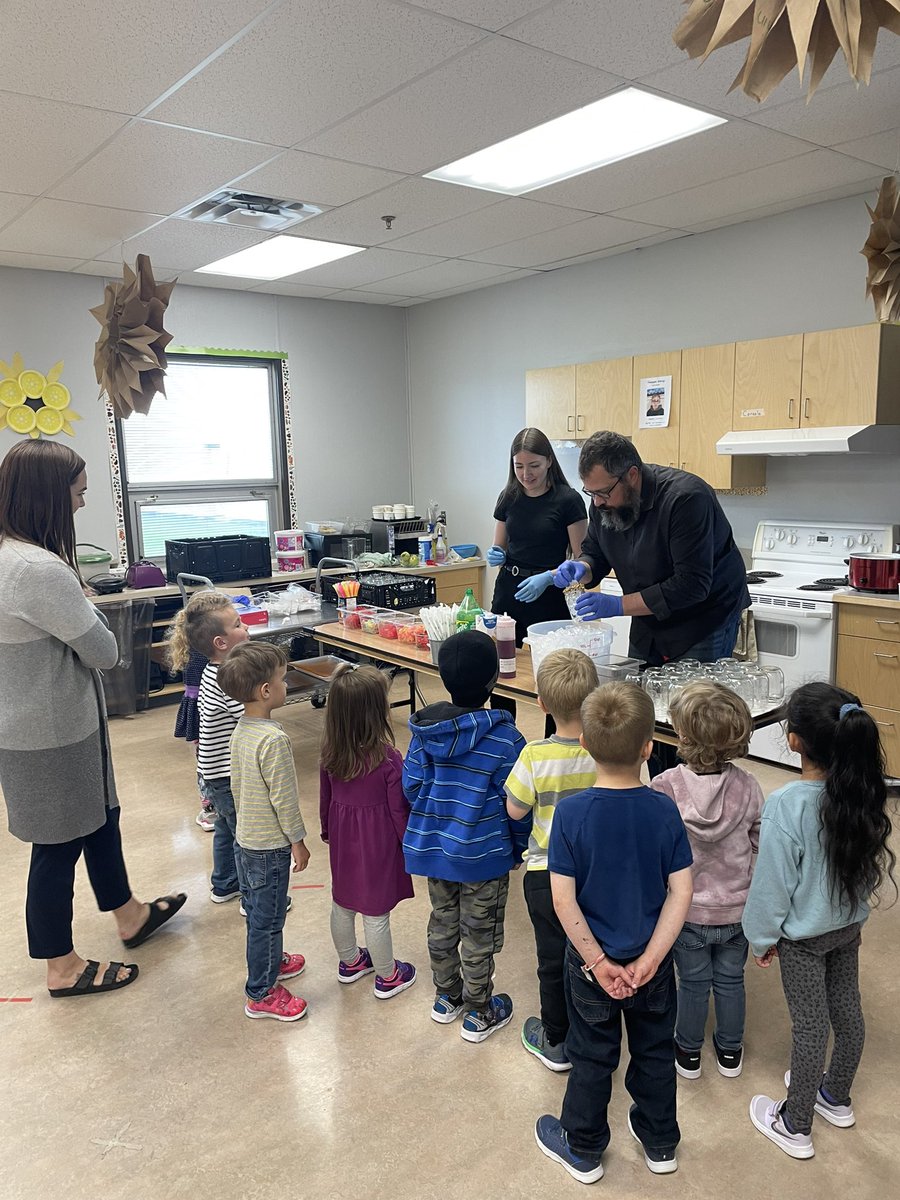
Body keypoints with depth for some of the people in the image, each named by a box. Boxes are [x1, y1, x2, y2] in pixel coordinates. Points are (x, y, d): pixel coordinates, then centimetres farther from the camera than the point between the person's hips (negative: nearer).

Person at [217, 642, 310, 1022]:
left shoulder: (240, 731, 0)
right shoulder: (274, 739, -27)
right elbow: (283, 798, -22)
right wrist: (298, 841, -11)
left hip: (245, 838, 9)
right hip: (270, 845, -9)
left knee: (258, 911, 24)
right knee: (267, 919, 6)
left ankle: (273, 961, 44)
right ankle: (261, 994, 19)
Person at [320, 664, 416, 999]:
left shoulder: (330, 754, -9)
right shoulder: (388, 760, -25)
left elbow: (325, 799, 4)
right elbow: (399, 810, -16)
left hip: (343, 841, 6)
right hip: (378, 845, -5)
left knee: (342, 905, 22)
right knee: (376, 914, 10)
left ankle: (349, 962, 44)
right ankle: (387, 978, 30)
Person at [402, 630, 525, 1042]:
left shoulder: (424, 727, -9)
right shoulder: (504, 737, -22)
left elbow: (411, 785, -2)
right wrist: (521, 846, 2)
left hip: (432, 845, 5)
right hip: (482, 854, -5)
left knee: (442, 921, 24)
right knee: (479, 934, 13)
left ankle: (446, 998, 43)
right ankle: (478, 1015, 31)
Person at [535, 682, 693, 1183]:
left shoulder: (571, 813, -22)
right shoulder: (665, 811, -17)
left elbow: (564, 900, -20)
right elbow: (681, 892, -15)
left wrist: (597, 962, -12)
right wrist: (649, 959, -12)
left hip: (592, 963, -1)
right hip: (653, 961, 2)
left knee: (592, 1057, 18)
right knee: (655, 1051, 24)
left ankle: (584, 1149, 39)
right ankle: (661, 1143, 44)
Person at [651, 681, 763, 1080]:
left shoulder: (665, 787, -26)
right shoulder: (747, 786, -20)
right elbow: (763, 842, -9)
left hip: (688, 910, -2)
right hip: (737, 909, 2)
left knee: (693, 982, 20)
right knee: (730, 979, 24)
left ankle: (688, 1052, 41)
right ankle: (730, 1051, 44)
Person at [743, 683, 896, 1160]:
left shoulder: (786, 806, -33)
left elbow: (773, 883, -22)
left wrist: (762, 937, -6)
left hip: (804, 935, -6)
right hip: (849, 923, 6)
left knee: (810, 1026, 11)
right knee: (847, 1012, 23)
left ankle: (795, 1126, 32)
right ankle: (836, 1098, 48)